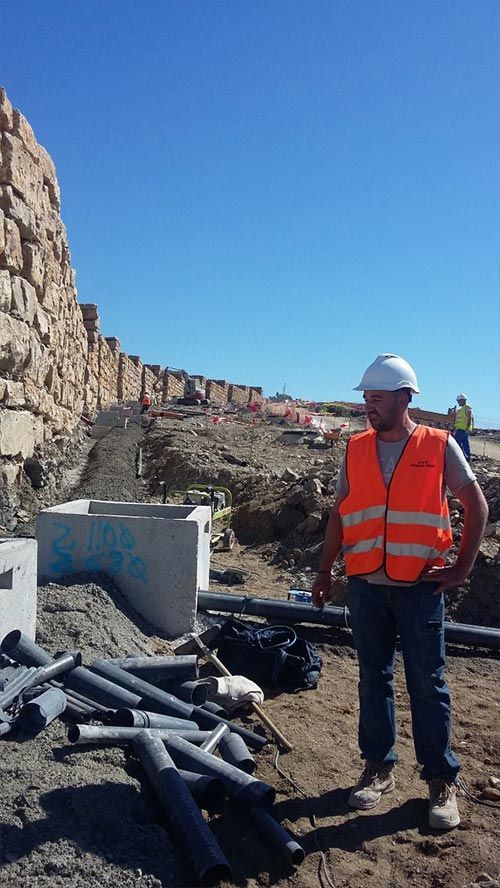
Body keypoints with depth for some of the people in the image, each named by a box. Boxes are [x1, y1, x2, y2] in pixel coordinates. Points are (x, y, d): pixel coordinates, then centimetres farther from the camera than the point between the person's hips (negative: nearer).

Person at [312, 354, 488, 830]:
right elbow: (339, 513, 9)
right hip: (365, 587, 3)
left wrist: (462, 568, -3)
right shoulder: (356, 449, 5)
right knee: (373, 680, 13)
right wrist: (325, 571, 7)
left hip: (419, 587, -3)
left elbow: (477, 506, 2)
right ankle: (378, 768, 29)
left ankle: (441, 780, 23)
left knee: (428, 684, 6)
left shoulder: (439, 446, -3)